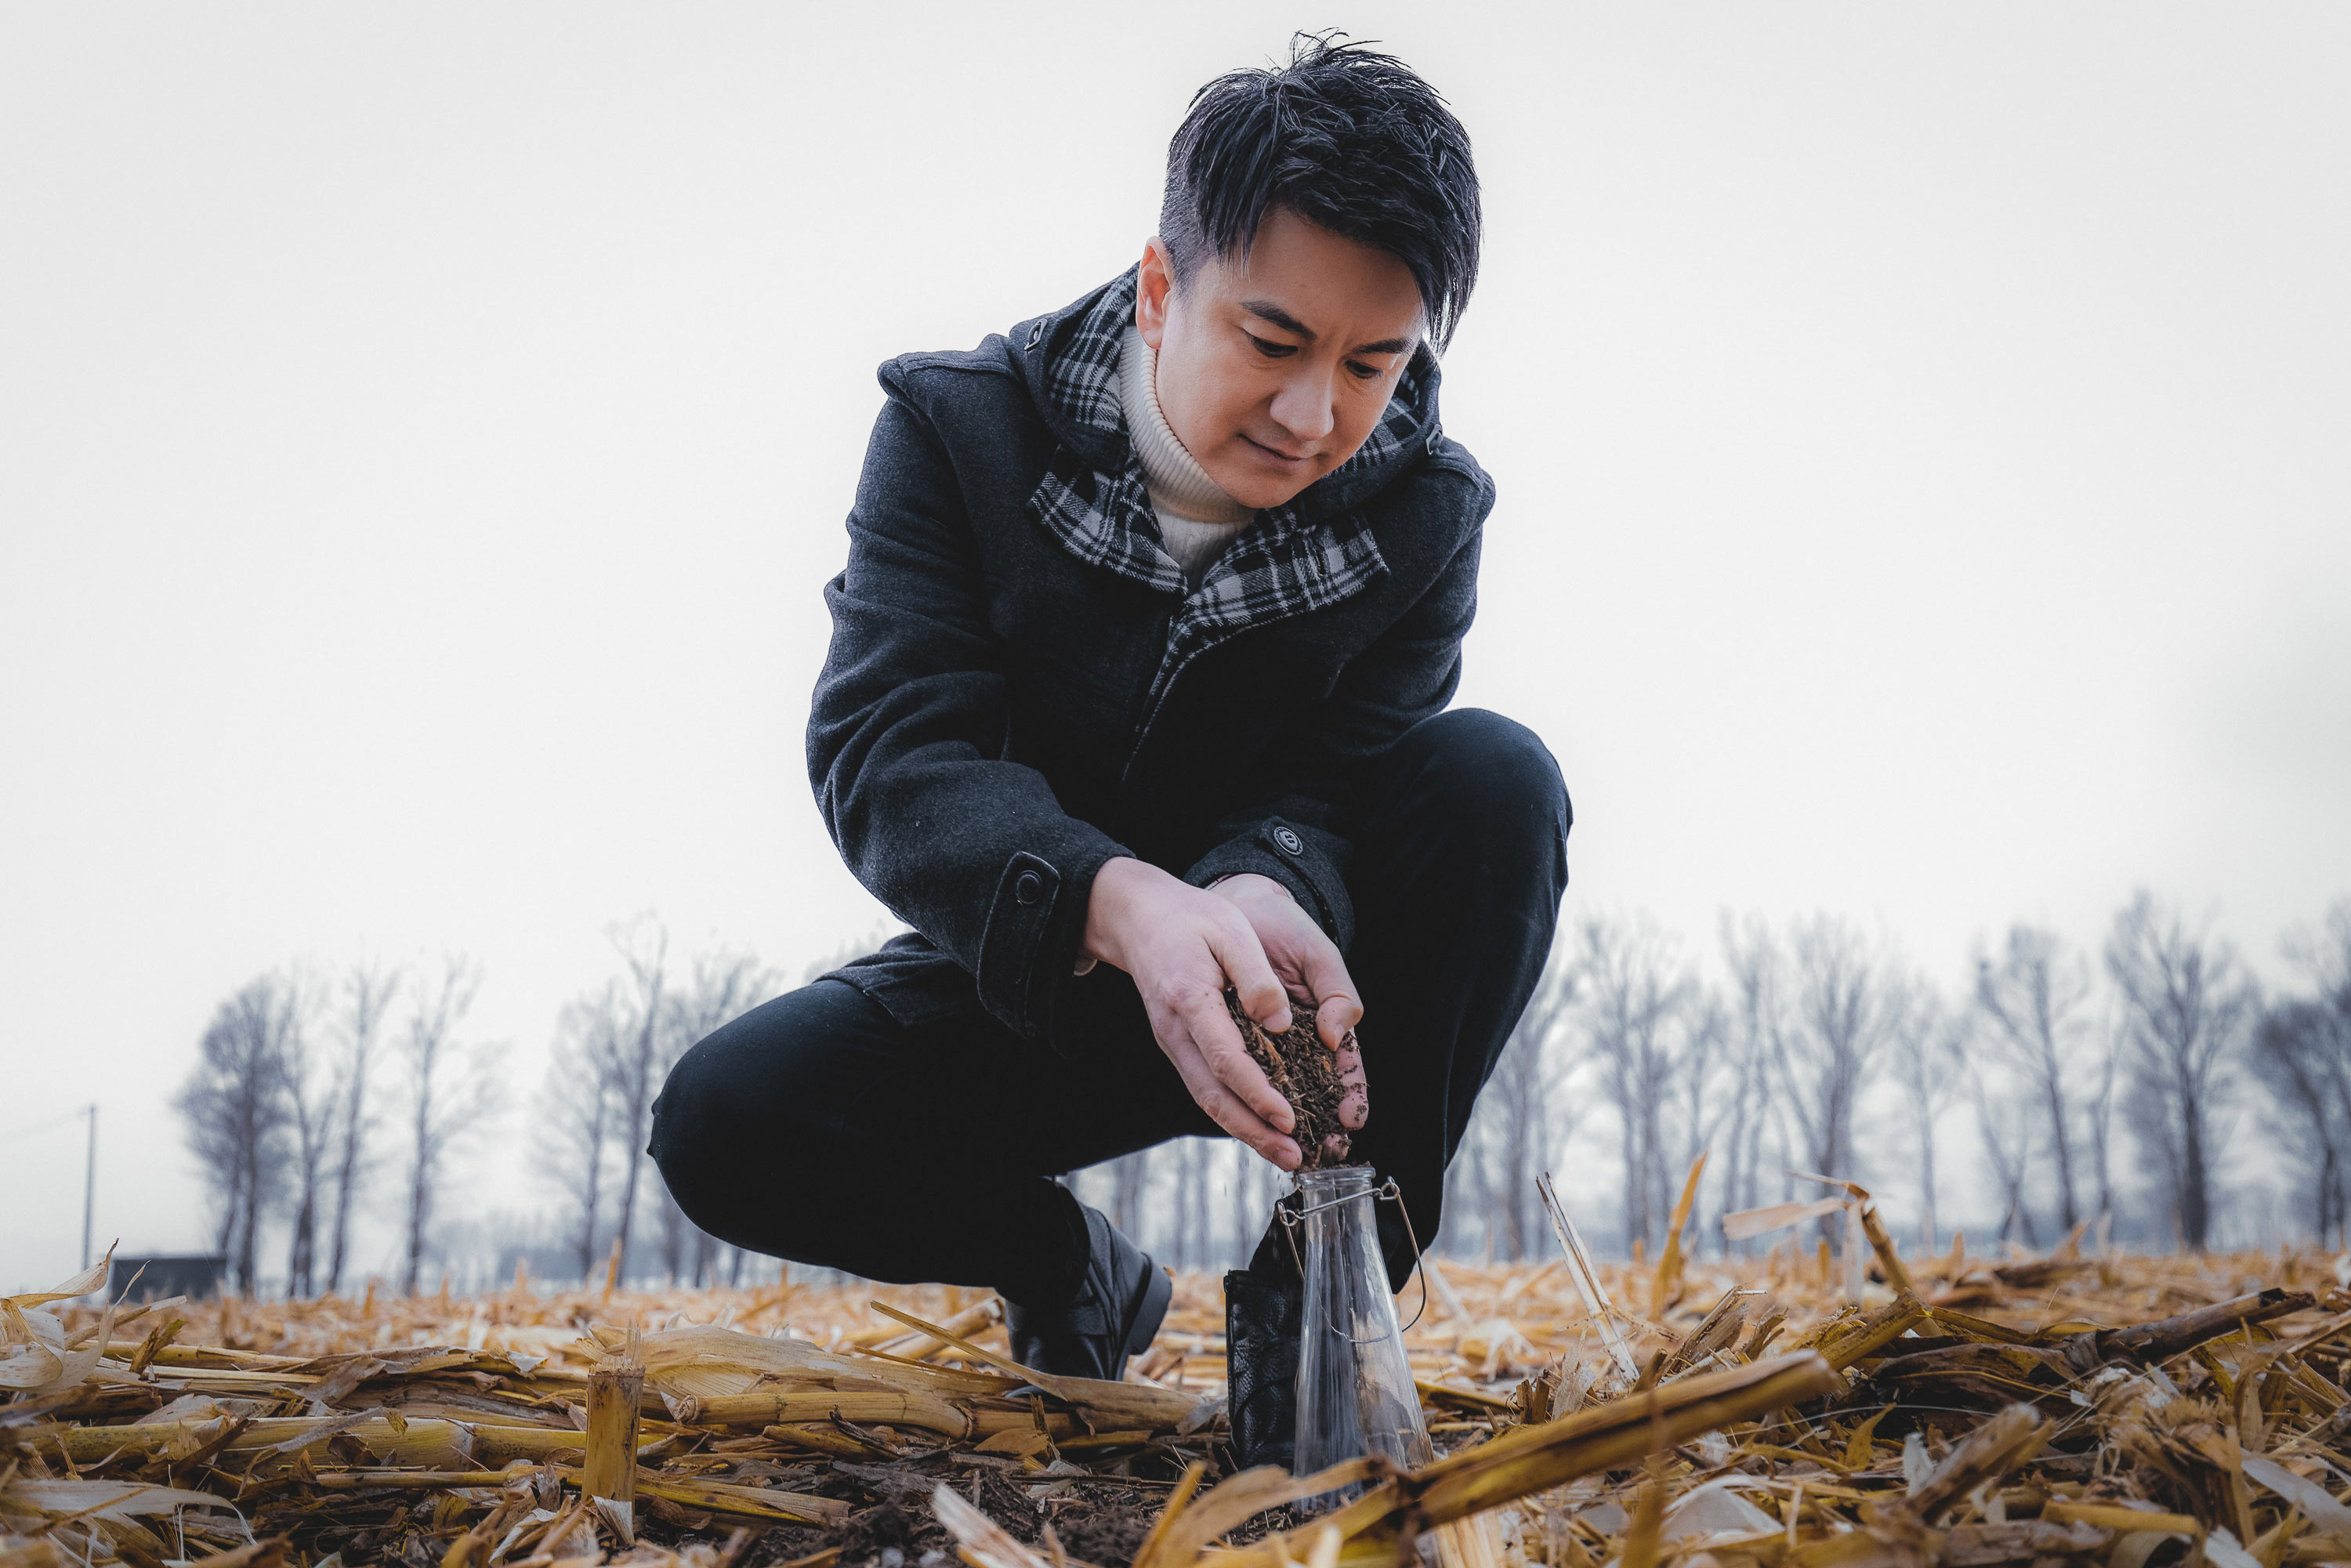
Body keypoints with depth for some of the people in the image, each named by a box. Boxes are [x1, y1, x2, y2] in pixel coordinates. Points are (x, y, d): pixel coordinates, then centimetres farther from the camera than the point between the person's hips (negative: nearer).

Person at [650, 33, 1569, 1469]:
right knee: (727, 1123, -24)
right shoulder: (963, 430, -15)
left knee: (1497, 777, -26)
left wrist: (1268, 887, -42)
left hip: (1292, 974, 1)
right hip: (1036, 976, 0)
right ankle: (1071, 1271, 6)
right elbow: (888, 748, -26)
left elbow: (1341, 783, -15)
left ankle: (1318, 1289, -16)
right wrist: (1120, 905, -46)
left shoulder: (1424, 513, -10)